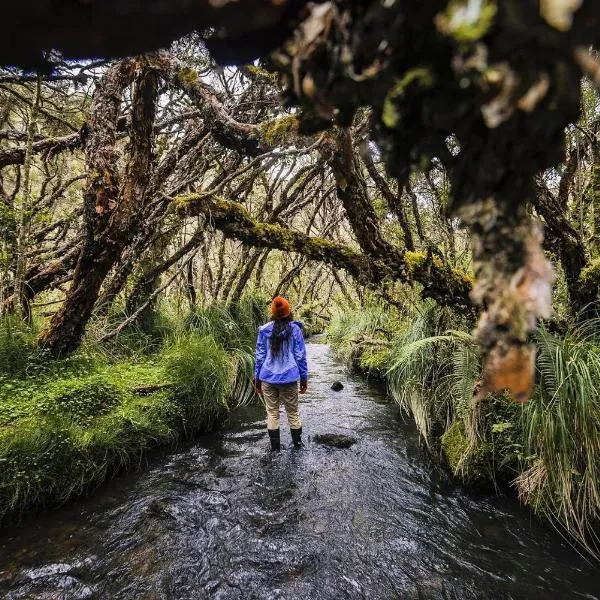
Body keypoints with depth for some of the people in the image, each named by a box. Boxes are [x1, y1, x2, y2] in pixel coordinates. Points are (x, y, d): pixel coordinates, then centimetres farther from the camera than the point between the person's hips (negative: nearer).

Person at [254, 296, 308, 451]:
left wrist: (257, 378, 11)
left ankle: (275, 446, 21)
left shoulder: (264, 330, -3)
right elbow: (300, 356, -3)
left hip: (268, 378, 1)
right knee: (293, 412, 14)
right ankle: (297, 444, 27)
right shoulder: (295, 329, -7)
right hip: (289, 378, -1)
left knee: (272, 413, 12)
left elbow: (260, 356, 1)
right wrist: (304, 378, 6)